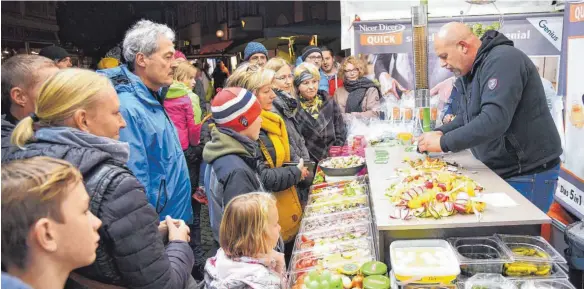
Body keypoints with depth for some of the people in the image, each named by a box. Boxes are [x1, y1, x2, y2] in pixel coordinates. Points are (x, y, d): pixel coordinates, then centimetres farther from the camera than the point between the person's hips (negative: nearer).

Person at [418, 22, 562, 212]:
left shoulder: (502, 60, -21)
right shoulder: (473, 70, 11)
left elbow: (494, 120, -32)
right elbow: (466, 116, 17)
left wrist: (444, 143, -26)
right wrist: (442, 133, -3)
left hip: (528, 175, -9)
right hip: (500, 172, 9)